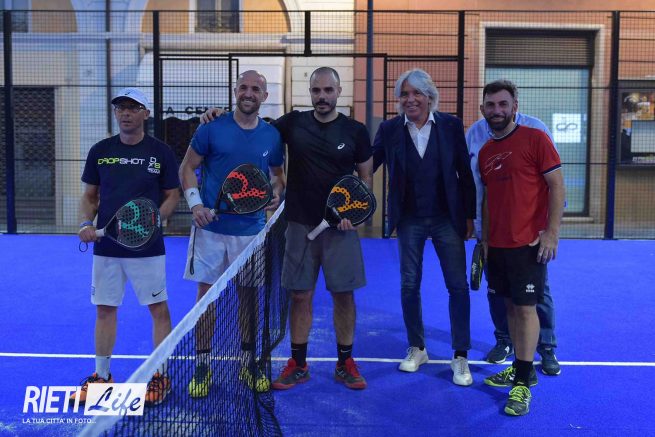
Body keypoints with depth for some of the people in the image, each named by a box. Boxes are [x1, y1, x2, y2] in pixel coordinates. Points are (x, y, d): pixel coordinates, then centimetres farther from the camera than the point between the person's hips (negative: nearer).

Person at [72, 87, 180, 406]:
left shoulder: (161, 152, -2)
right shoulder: (100, 151, 5)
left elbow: (172, 196, 1)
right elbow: (89, 196, 11)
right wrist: (86, 223, -7)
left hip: (147, 247, -3)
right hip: (106, 246, 3)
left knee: (159, 309, 2)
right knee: (105, 309, 11)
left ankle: (160, 375, 15)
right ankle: (102, 375, 24)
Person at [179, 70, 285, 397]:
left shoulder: (272, 136, 4)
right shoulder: (212, 129, -3)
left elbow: (277, 174, 16)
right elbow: (187, 167, 2)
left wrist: (276, 193, -6)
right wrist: (195, 202, -12)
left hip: (251, 229, 2)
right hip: (211, 227, -2)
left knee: (248, 295, 10)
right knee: (206, 293, 2)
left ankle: (248, 363, 24)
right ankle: (203, 365, 15)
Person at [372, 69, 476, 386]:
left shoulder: (451, 125, -4)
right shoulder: (389, 129, -2)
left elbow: (465, 173, 0)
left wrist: (469, 216, 0)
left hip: (447, 218, -1)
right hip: (409, 220, 1)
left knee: (458, 286, 0)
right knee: (409, 285, 8)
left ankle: (460, 357, 14)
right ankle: (417, 349, 28)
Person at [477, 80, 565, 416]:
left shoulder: (535, 139, -7)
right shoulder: (485, 152, 12)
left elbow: (557, 186, -9)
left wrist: (552, 233, -15)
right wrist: (485, 239, 14)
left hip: (528, 243, -6)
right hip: (497, 245, 6)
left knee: (526, 308, -2)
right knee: (510, 306, 12)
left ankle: (523, 383, 5)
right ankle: (521, 369, 25)